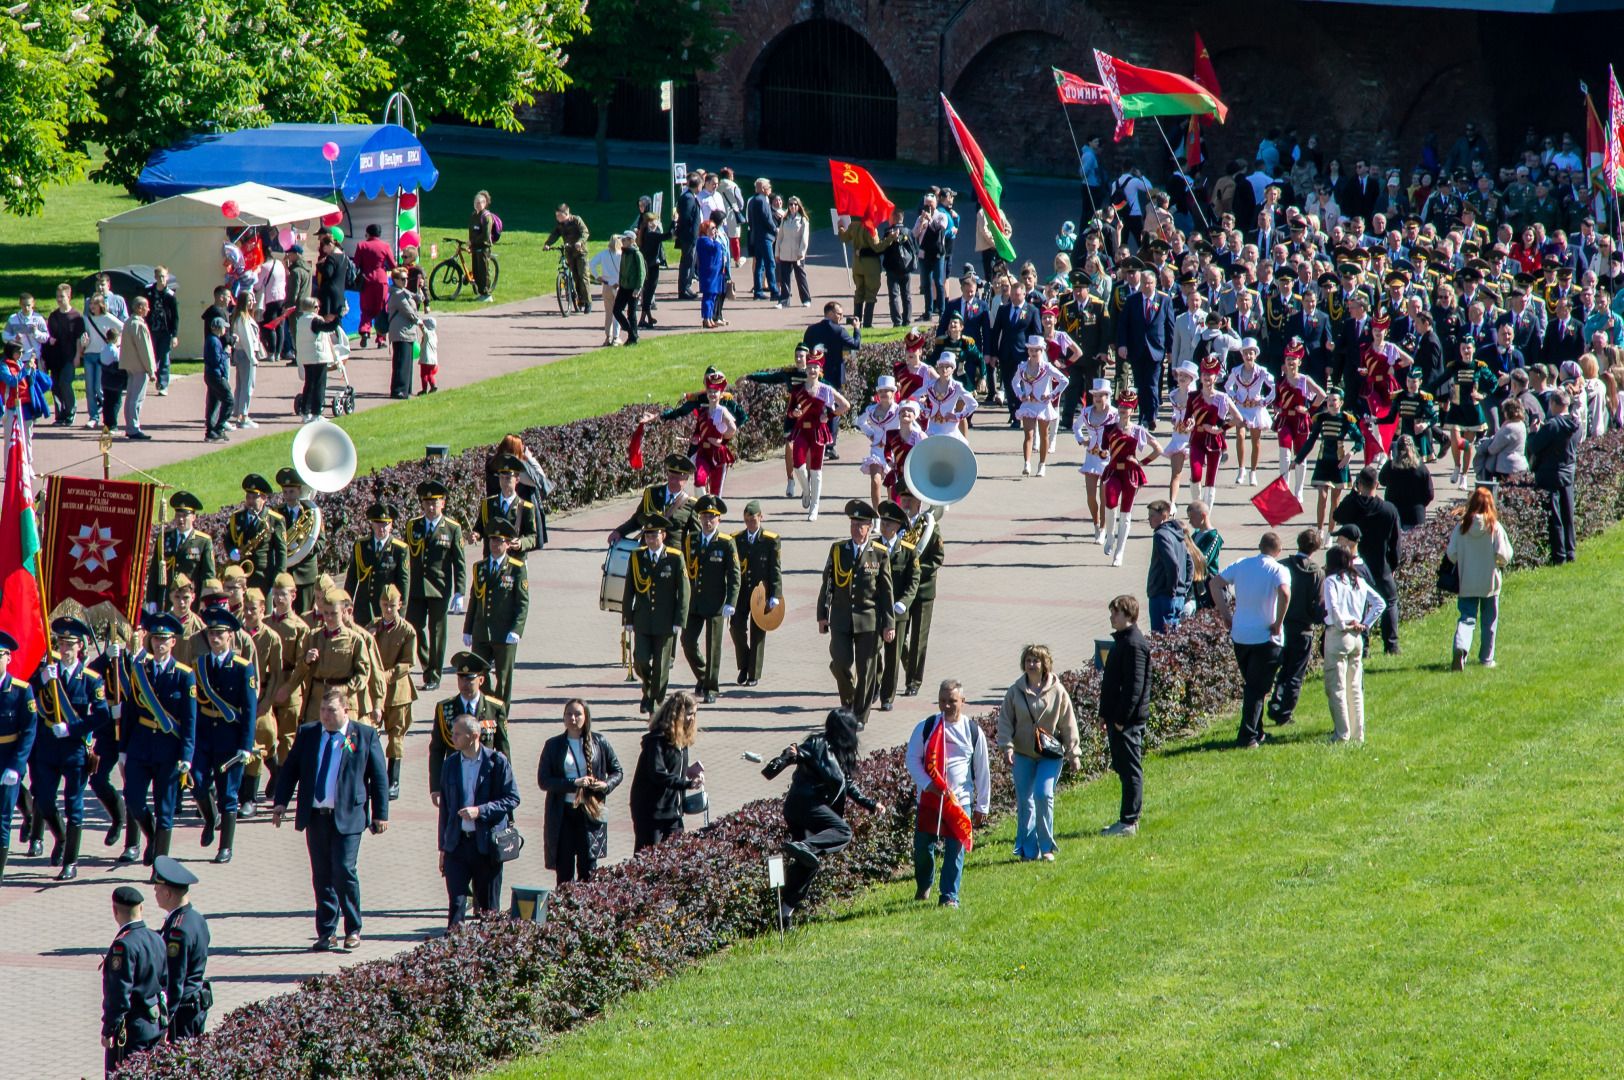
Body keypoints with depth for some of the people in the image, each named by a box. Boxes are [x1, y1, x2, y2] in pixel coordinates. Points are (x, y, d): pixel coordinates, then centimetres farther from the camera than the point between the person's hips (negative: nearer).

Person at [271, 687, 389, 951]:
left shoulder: (365, 736, 3)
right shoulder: (307, 734, 11)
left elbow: (379, 777, 4)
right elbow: (290, 769, 12)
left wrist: (380, 814, -1)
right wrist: (281, 802, -1)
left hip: (347, 817, -4)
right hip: (315, 817, 4)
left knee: (344, 870, -13)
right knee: (322, 877, 6)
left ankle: (353, 930, 3)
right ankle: (326, 934, 13)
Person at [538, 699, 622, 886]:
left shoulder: (599, 743, 4)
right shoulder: (553, 745, 3)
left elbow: (617, 772, 12)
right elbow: (543, 781, -3)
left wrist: (607, 785, -10)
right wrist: (574, 784, -15)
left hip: (591, 812, 0)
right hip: (562, 813, 0)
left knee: (588, 870, -5)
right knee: (565, 871, 0)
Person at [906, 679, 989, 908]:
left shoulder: (972, 731, 4)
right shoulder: (926, 727, 2)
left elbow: (982, 770, 9)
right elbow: (912, 759, 2)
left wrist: (982, 806, 9)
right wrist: (927, 783, -14)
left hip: (960, 800, 0)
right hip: (929, 797, 0)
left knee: (955, 848, -5)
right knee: (923, 846, 4)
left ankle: (949, 896, 3)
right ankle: (922, 887, 30)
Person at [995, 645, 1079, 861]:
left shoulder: (1057, 692, -2)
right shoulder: (1015, 692, 0)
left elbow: (1068, 724, 3)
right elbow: (1005, 721, 2)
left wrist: (1073, 753, 3)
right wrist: (1007, 747, -12)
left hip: (1050, 755, -2)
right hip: (1023, 755, 2)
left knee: (1043, 795, -14)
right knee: (1024, 801, 3)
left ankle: (1046, 846, 1)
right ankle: (1028, 849, 12)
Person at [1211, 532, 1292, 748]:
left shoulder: (1240, 566, 4)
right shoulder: (1278, 570, -11)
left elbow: (1215, 582, 3)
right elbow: (1284, 594, -28)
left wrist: (1225, 614, 6)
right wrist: (1278, 624, -16)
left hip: (1240, 635, 5)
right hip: (1265, 638, -5)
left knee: (1251, 687, 20)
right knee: (1258, 689, 1)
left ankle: (1256, 733, 27)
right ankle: (1247, 737, -6)